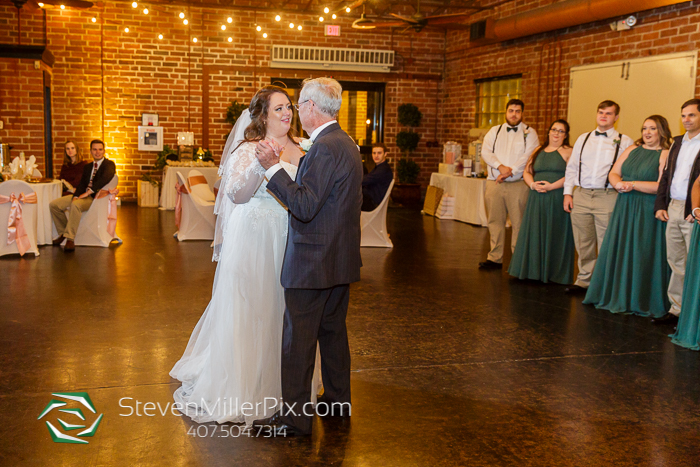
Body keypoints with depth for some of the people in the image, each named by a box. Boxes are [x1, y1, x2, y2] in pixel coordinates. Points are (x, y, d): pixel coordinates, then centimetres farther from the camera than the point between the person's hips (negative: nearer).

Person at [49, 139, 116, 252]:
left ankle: (70, 239, -34)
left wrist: (89, 192, -27)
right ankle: (63, 233, 11)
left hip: (97, 197, -8)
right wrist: (76, 196, -11)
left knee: (75, 205, -37)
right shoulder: (87, 167, 21)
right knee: (53, 205, -2)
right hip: (83, 195, 8)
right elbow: (82, 184, 11)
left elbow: (106, 178, -24)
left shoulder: (109, 164, -2)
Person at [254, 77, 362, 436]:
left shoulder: (324, 149, -20)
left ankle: (296, 417, 8)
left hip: (313, 260, -10)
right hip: (341, 258, 10)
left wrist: (273, 167, -21)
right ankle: (338, 400, 32)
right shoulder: (347, 144, 12)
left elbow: (305, 207, -24)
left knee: (299, 338, 0)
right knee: (333, 330, 19)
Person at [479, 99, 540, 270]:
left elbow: (529, 157, -7)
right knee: (495, 222, 4)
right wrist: (500, 166, -13)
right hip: (494, 183, 3)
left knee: (519, 222, -4)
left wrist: (509, 172, -15)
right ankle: (495, 259, 10)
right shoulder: (494, 131, 15)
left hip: (518, 184, -3)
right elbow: (486, 152, 3)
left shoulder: (529, 133, 6)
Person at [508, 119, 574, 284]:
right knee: (535, 233, 7)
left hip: (557, 199, -5)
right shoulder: (538, 151, 16)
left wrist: (552, 186, -19)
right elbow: (527, 172, 13)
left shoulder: (568, 152, -1)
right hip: (537, 199, 5)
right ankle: (534, 270, 16)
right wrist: (533, 184, -7)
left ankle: (553, 273, 9)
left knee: (554, 235, -1)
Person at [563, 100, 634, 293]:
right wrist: (568, 193, 8)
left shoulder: (624, 142, 5)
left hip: (607, 197, -3)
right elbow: (571, 167, 16)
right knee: (583, 243, 8)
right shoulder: (583, 139, 16)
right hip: (581, 196, 3)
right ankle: (584, 280, 19)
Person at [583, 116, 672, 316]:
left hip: (648, 213, -6)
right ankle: (617, 297, 21)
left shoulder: (666, 155, -7)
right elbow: (613, 173, 10)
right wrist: (619, 184, -11)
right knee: (618, 252, 9)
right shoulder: (632, 149, 12)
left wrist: (632, 184, -16)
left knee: (643, 255, -1)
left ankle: (641, 302, 12)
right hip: (624, 208, 6)